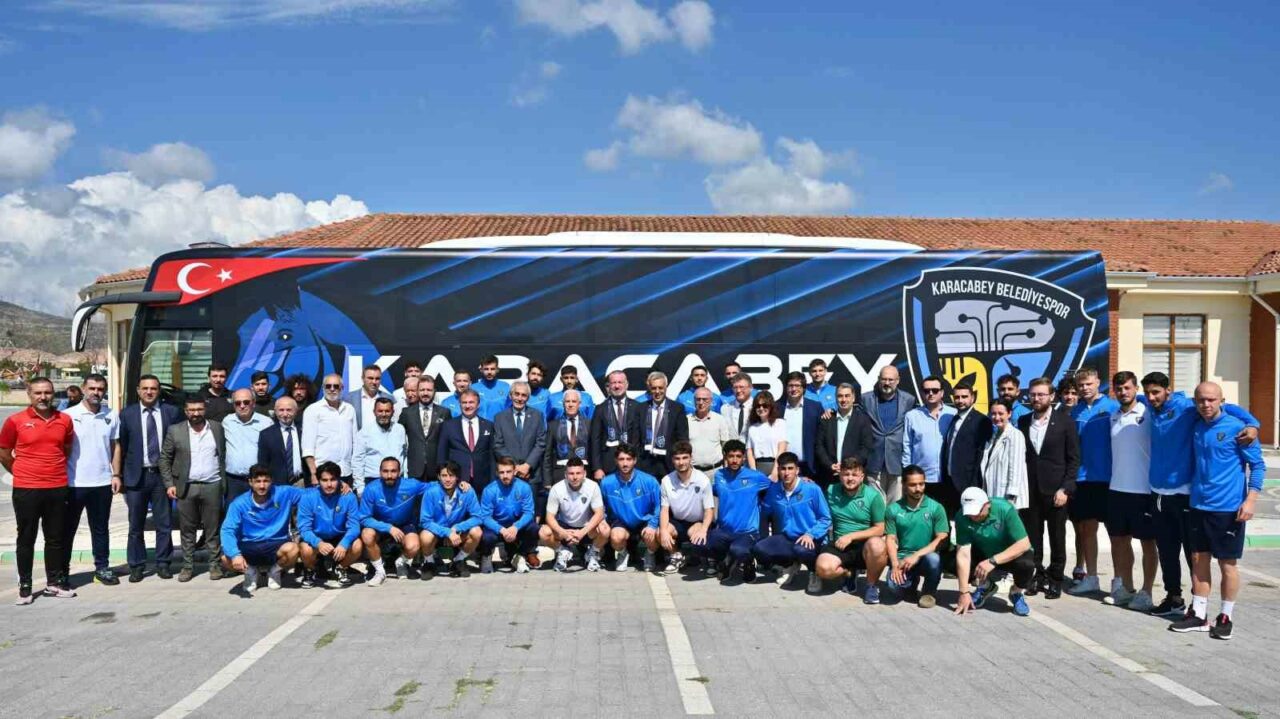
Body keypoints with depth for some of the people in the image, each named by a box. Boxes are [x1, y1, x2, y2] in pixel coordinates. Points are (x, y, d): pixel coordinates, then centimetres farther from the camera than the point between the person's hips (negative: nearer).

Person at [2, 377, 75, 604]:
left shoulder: (65, 420, 3)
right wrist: (23, 474, 9)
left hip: (58, 489, 3)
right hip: (26, 490, -3)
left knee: (56, 538, 10)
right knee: (26, 539, 6)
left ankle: (54, 583, 21)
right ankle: (24, 586, 15)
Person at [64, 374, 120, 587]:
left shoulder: (112, 416, 3)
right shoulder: (69, 415, -5)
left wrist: (116, 475, 2)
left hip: (102, 482, 2)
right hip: (73, 483, -2)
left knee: (100, 529, 11)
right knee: (67, 529, 8)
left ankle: (102, 569, 19)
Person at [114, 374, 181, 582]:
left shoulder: (172, 413, 3)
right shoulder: (127, 414, 3)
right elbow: (119, 446, 3)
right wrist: (116, 474, -1)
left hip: (163, 475, 0)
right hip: (136, 476, 0)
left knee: (164, 524, 6)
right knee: (136, 525, 7)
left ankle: (163, 563, 17)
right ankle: (137, 566, 17)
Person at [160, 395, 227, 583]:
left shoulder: (217, 428, 5)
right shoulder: (175, 431, 2)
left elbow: (224, 455, 7)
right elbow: (164, 458, 5)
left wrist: (225, 481, 1)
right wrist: (169, 484, -2)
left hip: (212, 486, 0)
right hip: (186, 488, 0)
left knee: (213, 528, 5)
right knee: (187, 530, 6)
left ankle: (215, 564, 12)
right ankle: (187, 566, 14)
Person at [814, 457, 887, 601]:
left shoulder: (873, 496, -5)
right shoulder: (831, 491, 5)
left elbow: (880, 529, -5)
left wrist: (851, 536, -14)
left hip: (865, 543, -2)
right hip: (839, 544, 2)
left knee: (876, 545, -38)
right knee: (823, 568, -29)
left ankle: (872, 585, -9)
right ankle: (849, 573, 8)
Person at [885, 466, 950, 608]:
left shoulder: (936, 508, -3)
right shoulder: (893, 509, 2)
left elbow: (942, 539, -9)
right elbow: (890, 539, 0)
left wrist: (917, 555, -20)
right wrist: (895, 565, -16)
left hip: (926, 556, -1)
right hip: (903, 557, 1)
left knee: (934, 559, -36)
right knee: (894, 584, -28)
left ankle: (929, 592, -3)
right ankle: (911, 582, 13)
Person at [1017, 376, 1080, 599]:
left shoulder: (1064, 421, -2)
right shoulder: (1023, 421, 8)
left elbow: (1074, 458, -3)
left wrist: (1065, 489, -10)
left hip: (1055, 489, -3)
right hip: (1030, 489, 3)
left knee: (1057, 537, 6)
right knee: (1032, 536, 5)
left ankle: (1055, 580, 17)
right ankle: (1036, 576, 17)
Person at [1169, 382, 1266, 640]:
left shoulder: (1237, 428, -9)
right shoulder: (1196, 428, 7)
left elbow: (1258, 465, -7)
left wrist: (1251, 499, -16)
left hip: (1228, 508, -5)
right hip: (1198, 505, 5)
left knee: (1227, 564, 5)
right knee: (1199, 560, 9)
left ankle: (1226, 617, 16)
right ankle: (1198, 615, 18)